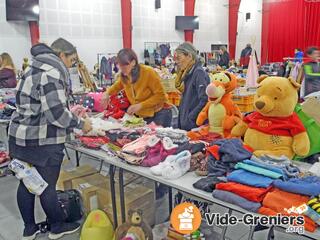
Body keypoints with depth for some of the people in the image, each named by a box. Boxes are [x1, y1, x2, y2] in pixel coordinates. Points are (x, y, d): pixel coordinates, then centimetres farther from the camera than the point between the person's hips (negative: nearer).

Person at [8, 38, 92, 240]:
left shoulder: (36, 68, 15)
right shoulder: (51, 73, -16)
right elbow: (56, 112, -23)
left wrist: (70, 112, 15)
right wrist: (80, 124, -10)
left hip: (22, 136, 10)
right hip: (43, 141, -9)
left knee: (27, 183, 16)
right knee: (47, 187, 6)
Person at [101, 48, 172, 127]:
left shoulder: (148, 72, -19)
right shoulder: (124, 75, -3)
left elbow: (160, 95, -17)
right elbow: (117, 86, 21)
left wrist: (140, 105, -25)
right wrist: (107, 93, 1)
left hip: (159, 114, -5)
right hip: (142, 116, 5)